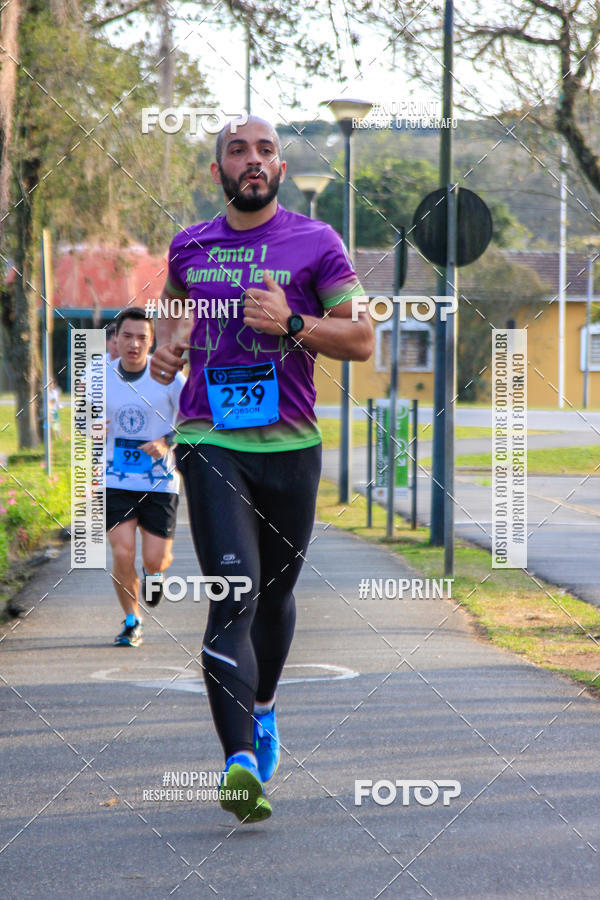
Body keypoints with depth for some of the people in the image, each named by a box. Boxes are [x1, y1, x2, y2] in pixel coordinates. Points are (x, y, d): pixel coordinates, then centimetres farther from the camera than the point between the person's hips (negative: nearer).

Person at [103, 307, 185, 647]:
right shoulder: (101, 378, -1)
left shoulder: (169, 377, -7)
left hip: (160, 482, -1)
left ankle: (157, 571, 37)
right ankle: (132, 621, 12)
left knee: (154, 559, -3)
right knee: (123, 555, -11)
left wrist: (167, 442, -18)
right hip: (116, 482, 1)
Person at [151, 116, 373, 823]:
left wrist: (292, 324, -15)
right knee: (234, 593, -16)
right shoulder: (188, 247, 11)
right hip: (209, 441, 0)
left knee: (276, 591, 15)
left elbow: (361, 340, 0)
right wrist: (166, 345, 9)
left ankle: (262, 708, 44)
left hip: (290, 445, 1)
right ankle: (241, 762, -24)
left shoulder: (316, 244, 3)